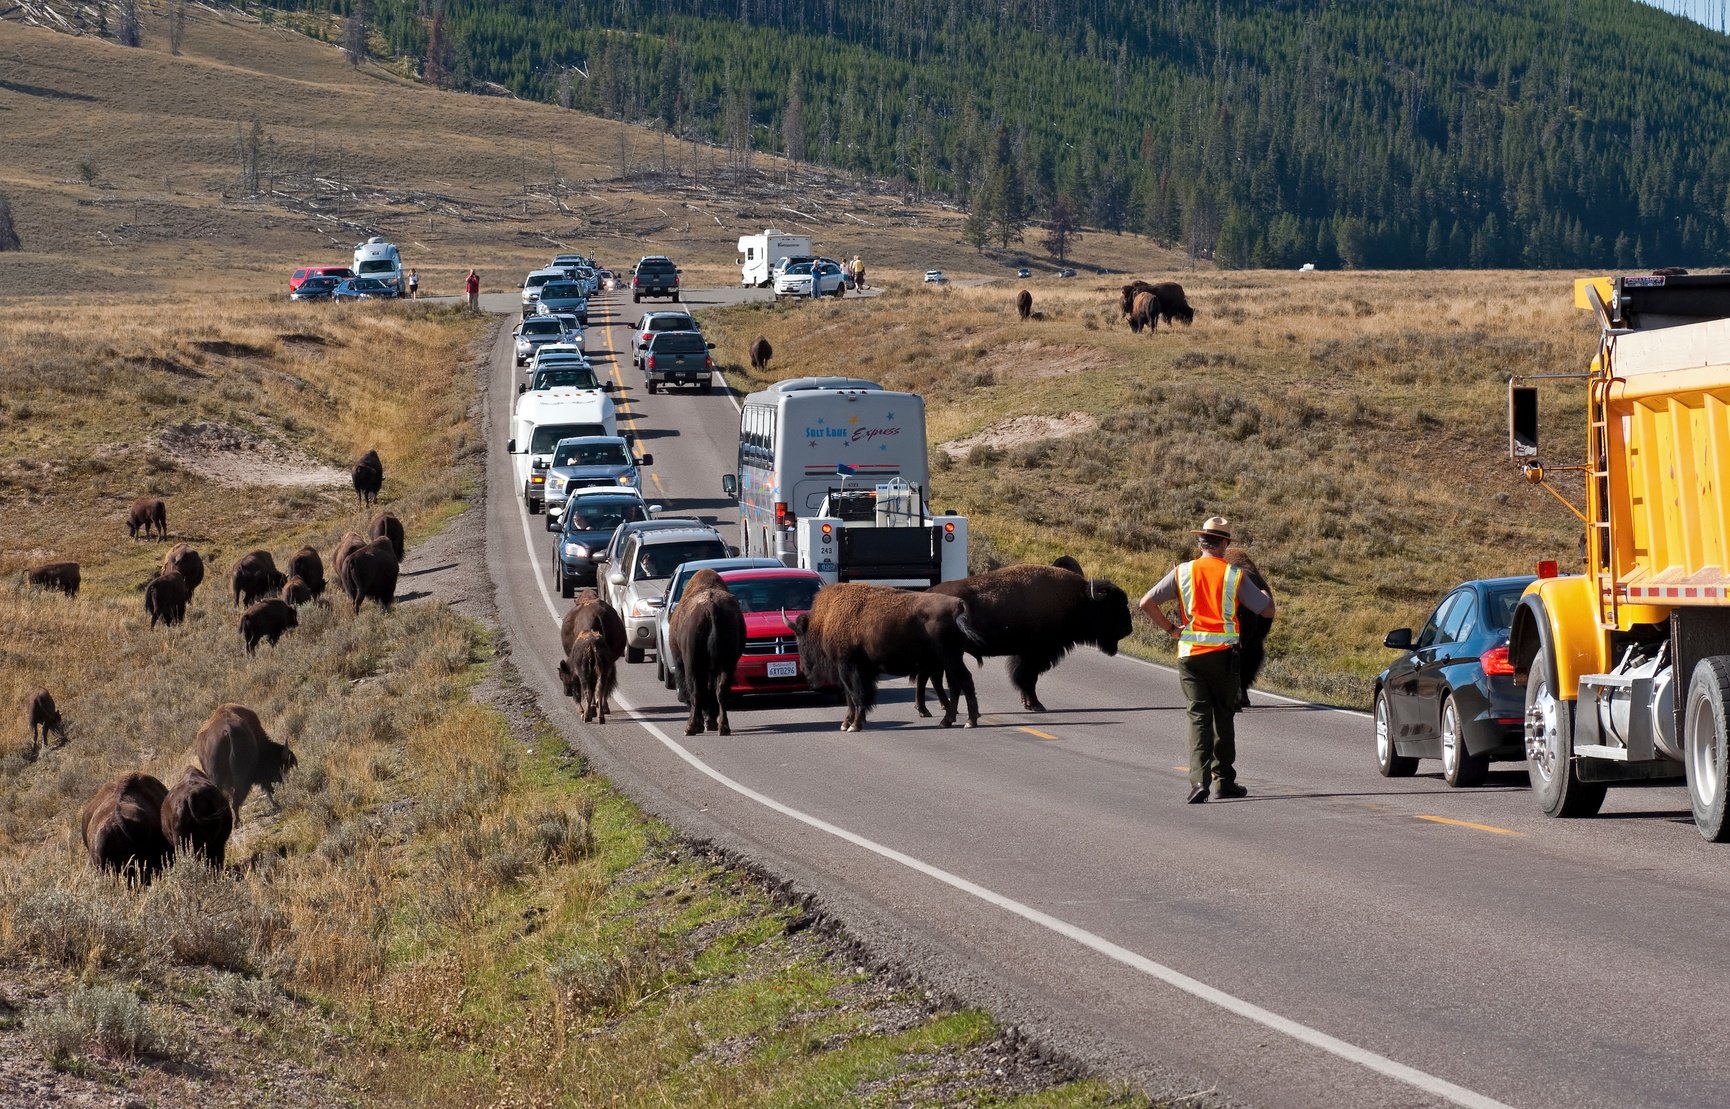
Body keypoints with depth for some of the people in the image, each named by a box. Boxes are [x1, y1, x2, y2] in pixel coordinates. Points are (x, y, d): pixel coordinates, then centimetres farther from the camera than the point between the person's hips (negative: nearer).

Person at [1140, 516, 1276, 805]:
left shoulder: (1182, 572, 1)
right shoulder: (1235, 576, -3)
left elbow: (1147, 603, -3)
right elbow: (1267, 610, 1)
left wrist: (1171, 628, 8)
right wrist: (1266, 595, 24)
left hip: (1190, 654, 1)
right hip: (1223, 653, -1)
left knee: (1199, 716, -1)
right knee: (1223, 716, 14)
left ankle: (1199, 779, -18)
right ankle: (1224, 780, 20)